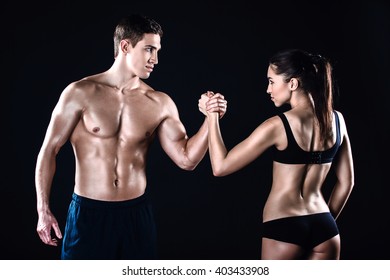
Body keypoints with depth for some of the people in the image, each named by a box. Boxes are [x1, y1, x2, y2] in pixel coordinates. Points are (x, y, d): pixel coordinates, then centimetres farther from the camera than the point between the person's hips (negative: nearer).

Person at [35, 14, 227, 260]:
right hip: (88, 213, -2)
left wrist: (210, 119, -13)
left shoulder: (160, 104, 0)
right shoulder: (81, 93, -6)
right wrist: (43, 210, -5)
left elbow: (187, 160, -1)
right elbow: (49, 150, -2)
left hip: (137, 214, 3)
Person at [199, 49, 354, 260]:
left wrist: (212, 117, -2)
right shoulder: (336, 119, 3)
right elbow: (346, 182, 11)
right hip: (324, 228, 5)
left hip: (283, 229, -5)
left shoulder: (277, 125, -13)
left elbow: (221, 167, -9)